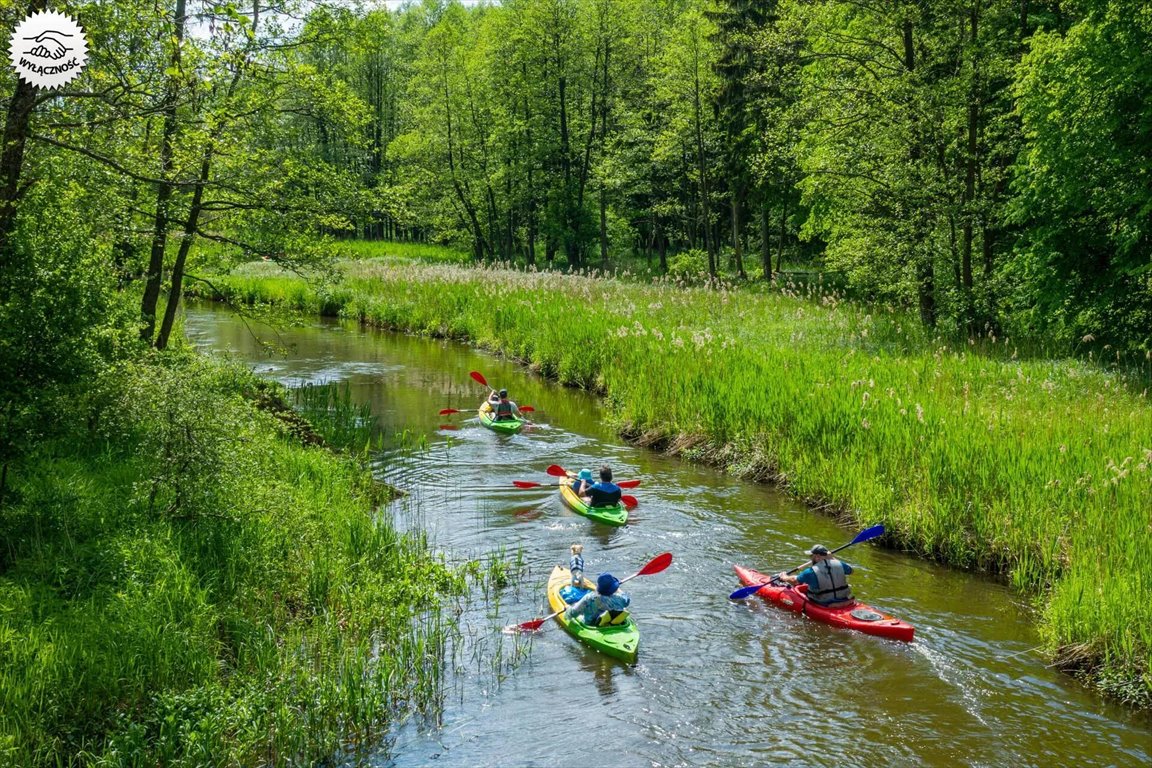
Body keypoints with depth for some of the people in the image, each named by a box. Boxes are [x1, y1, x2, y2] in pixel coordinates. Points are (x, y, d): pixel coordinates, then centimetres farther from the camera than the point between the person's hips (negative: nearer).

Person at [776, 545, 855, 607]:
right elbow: (850, 570, 19)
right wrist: (833, 558, 22)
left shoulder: (812, 572, -15)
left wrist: (784, 577, 20)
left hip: (825, 605, -5)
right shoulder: (839, 564, -4)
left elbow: (795, 581, -2)